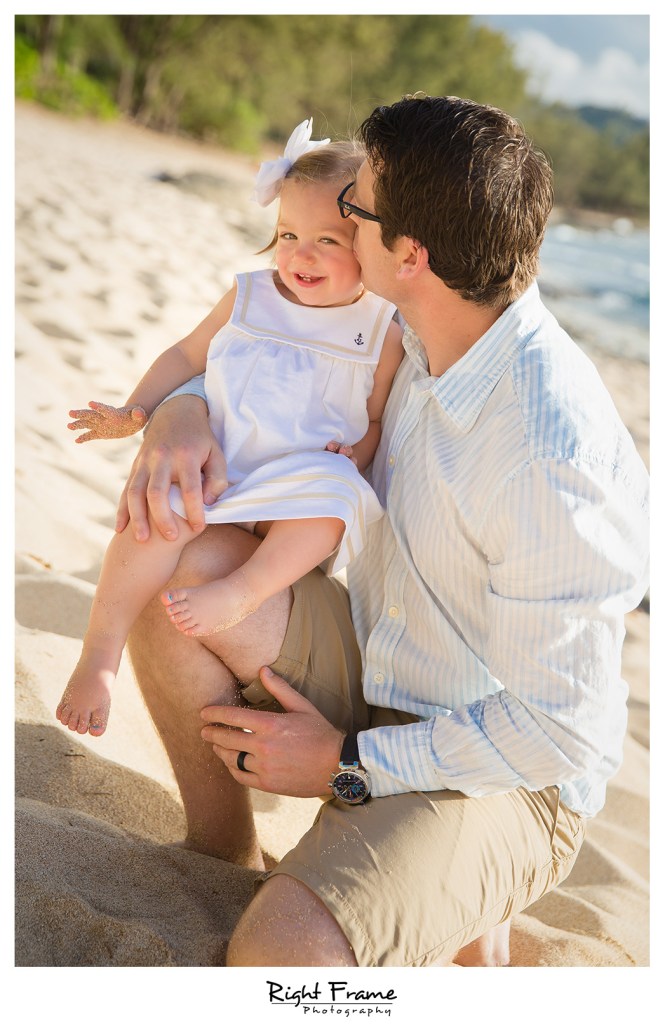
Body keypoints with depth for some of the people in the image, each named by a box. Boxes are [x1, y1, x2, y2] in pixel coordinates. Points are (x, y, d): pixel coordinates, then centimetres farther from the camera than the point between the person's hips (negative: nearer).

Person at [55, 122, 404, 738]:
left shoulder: (382, 333, 4)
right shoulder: (249, 298, 11)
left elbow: (381, 418, 11)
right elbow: (187, 356, 19)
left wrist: (359, 450, -10)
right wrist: (136, 411, 8)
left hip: (300, 487, -1)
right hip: (215, 465, 2)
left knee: (332, 490, -36)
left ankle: (241, 591, -38)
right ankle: (100, 654, -22)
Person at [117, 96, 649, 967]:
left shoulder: (552, 458, -31)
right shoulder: (424, 339, -5)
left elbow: (555, 731, -24)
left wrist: (349, 763, -15)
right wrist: (183, 412, -12)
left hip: (502, 776, -7)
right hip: (375, 682, 8)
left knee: (280, 954, -32)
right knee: (186, 567, -14)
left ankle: (462, 906, 2)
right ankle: (227, 868, 4)